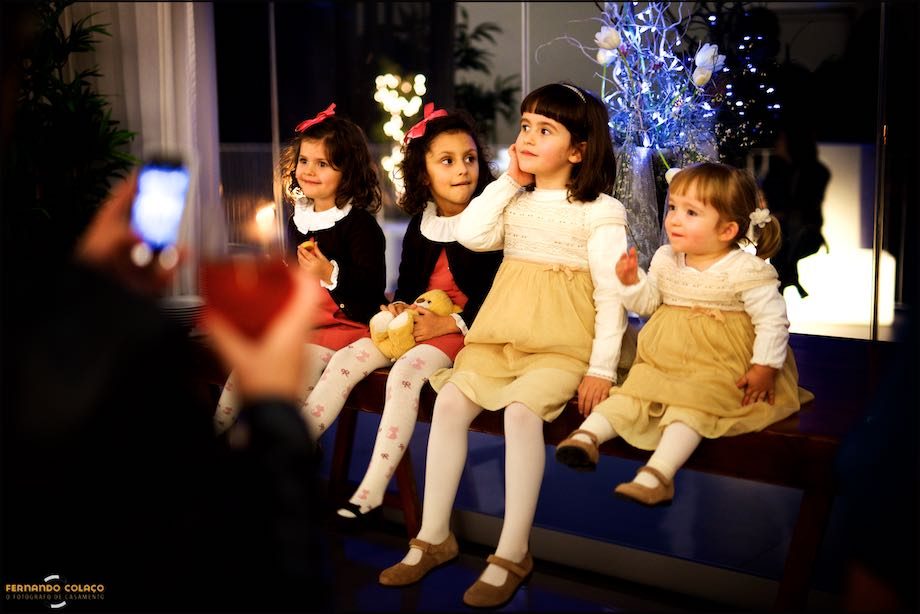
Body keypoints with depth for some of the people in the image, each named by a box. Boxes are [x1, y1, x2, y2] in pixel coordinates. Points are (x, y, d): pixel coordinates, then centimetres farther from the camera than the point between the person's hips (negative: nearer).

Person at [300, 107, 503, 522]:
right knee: (346, 360, -10)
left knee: (406, 371, -31)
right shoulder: (419, 226, 12)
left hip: (460, 328, -7)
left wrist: (448, 323, -19)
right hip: (414, 322, 7)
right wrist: (399, 308, -2)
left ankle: (371, 492, -30)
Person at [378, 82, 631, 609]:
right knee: (450, 400, -15)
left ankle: (513, 553, -19)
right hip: (501, 337, 6)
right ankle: (434, 537, -5)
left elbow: (613, 294, -8)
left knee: (521, 411, -30)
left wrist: (602, 368, -15)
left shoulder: (600, 211, -2)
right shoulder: (515, 201, 17)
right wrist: (510, 182, 3)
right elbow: (471, 235, -2)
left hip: (561, 346, -6)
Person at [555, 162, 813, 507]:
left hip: (718, 367, -6)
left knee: (688, 408, -25)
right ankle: (587, 434, -22)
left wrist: (765, 368, -13)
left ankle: (658, 473, -37)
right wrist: (632, 282, -5)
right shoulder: (665, 260, 5)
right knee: (631, 392, -12)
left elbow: (773, 320, -9)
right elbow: (647, 303, 14)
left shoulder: (747, 271, -11)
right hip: (662, 359, 6)